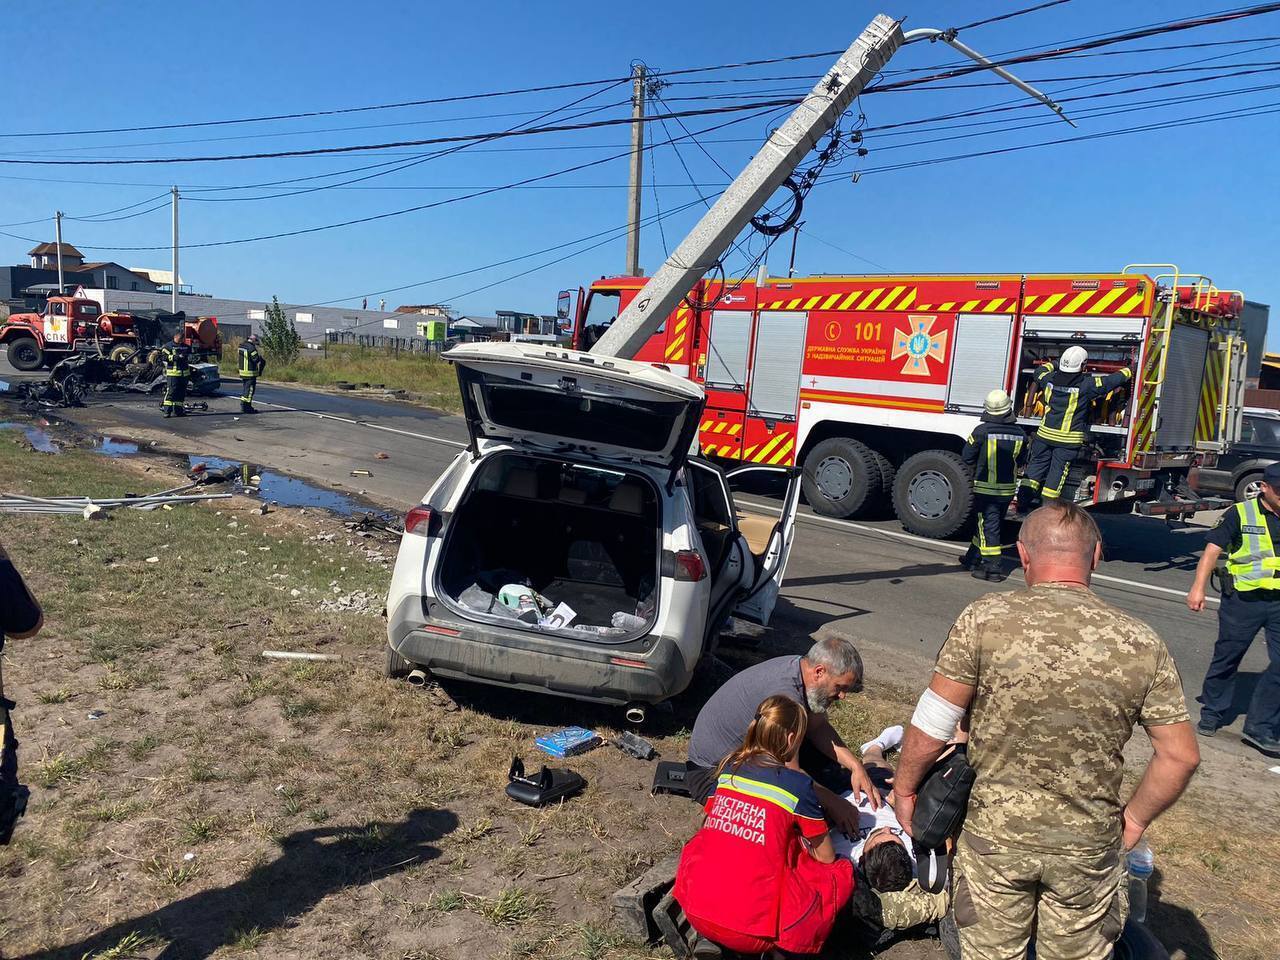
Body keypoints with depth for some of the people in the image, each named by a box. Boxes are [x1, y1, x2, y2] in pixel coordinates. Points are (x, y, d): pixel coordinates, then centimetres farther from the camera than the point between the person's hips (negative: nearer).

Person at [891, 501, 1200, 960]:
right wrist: (1134, 818, 12)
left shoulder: (985, 619, -17)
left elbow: (932, 724, -12)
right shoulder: (1141, 643, -10)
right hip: (1088, 848, 2)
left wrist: (904, 786, 4)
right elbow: (1181, 756, -4)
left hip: (994, 837, -2)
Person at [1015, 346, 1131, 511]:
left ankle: (1023, 500, 6)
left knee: (1037, 464, 11)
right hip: (1069, 440, -3)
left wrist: (1051, 364, 40)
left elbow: (1040, 370, 22)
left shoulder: (1049, 379, -1)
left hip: (1045, 435, 4)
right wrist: (1128, 371, 16)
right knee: (1058, 470, 2)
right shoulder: (1086, 385, -12)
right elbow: (1112, 381, -2)